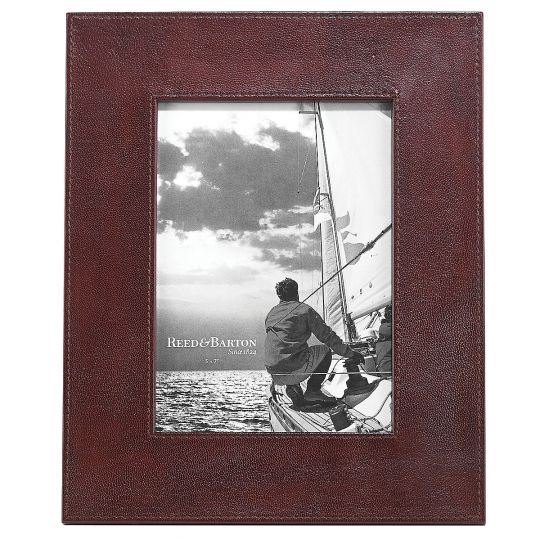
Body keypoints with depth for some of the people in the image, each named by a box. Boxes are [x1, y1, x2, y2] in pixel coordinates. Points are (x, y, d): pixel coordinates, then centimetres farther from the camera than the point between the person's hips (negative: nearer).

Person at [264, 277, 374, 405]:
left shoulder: (271, 313, 17)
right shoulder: (304, 309, 1)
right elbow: (327, 335, 2)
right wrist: (350, 353, 11)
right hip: (295, 371, -5)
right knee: (325, 350, 19)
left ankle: (292, 387, 11)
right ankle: (313, 389, 5)